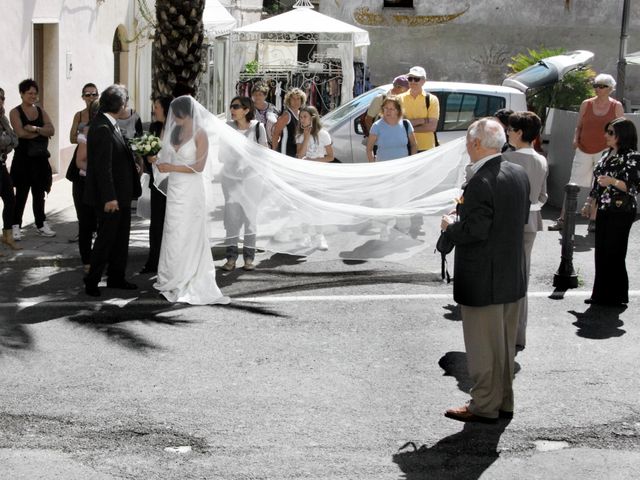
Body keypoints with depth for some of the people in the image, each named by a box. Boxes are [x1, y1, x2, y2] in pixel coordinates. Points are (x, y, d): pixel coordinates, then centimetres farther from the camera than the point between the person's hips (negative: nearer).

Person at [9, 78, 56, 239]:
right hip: (23, 158, -5)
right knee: (21, 193, -2)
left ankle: (41, 224, 19)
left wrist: (35, 128, -20)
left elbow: (51, 130, -4)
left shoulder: (41, 112, 11)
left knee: (39, 192, 11)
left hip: (39, 158, 5)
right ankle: (16, 226, 3)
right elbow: (20, 133, -18)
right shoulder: (15, 112, -4)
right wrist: (42, 132, -9)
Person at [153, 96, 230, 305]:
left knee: (187, 235, -2)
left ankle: (186, 282, 7)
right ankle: (173, 280, 14)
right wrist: (160, 161, 2)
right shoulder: (176, 131, 10)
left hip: (190, 191, -7)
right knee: (172, 232, 8)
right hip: (174, 188, 7)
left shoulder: (199, 134, -10)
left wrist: (172, 168, -14)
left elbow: (199, 166, -15)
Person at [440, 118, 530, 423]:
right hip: (513, 276, 8)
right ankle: (504, 401, 29)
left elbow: (474, 231, -25)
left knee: (483, 346, 4)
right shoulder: (518, 174, 3)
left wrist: (451, 226, -5)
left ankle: (484, 407, 14)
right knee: (505, 344, 18)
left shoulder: (481, 183, -23)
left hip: (483, 280, -8)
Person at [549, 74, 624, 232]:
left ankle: (593, 221, 12)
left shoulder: (616, 106, 1)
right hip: (583, 150, 1)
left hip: (605, 151, -1)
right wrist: (575, 139, -5)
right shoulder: (586, 104, 5)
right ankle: (562, 219, 2)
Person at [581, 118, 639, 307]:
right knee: (601, 253, 8)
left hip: (621, 212, -7)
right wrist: (590, 203, 19)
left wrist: (613, 181, -28)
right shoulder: (607, 155, 14)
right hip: (604, 210, 7)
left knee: (614, 253, -4)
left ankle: (617, 295, 6)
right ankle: (601, 294, 16)